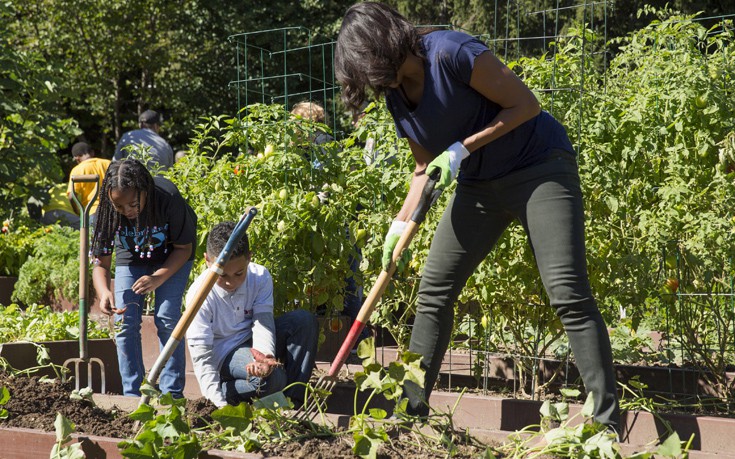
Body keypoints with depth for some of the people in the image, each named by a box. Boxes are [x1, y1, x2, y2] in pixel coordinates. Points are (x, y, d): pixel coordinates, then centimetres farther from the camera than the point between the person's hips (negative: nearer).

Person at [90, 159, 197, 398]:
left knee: (167, 318, -14)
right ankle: (132, 394, 2)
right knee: (125, 321, -7)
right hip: (131, 257, 3)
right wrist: (104, 293, -44)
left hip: (172, 256, -3)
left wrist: (158, 278, -36)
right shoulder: (107, 211, -29)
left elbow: (184, 248, -21)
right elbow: (101, 263, -23)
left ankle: (172, 393, -6)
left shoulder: (169, 199, -37)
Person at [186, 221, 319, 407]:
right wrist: (219, 404, -35)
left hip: (254, 344, 6)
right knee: (273, 378, -34)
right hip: (225, 355, -6)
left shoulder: (260, 277, -11)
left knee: (305, 320, -18)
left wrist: (265, 356, -45)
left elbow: (263, 322, -21)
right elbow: (201, 356, -24)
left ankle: (294, 397, -15)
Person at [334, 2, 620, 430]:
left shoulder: (451, 53, -22)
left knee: (567, 291, -17)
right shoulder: (396, 94, 3)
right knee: (434, 291, 6)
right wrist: (401, 222, 1)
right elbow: (426, 164, 12)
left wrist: (463, 148, -20)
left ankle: (608, 423, -16)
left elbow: (525, 104, -19)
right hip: (479, 184, 9)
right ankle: (411, 408, 16)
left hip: (539, 166, -9)